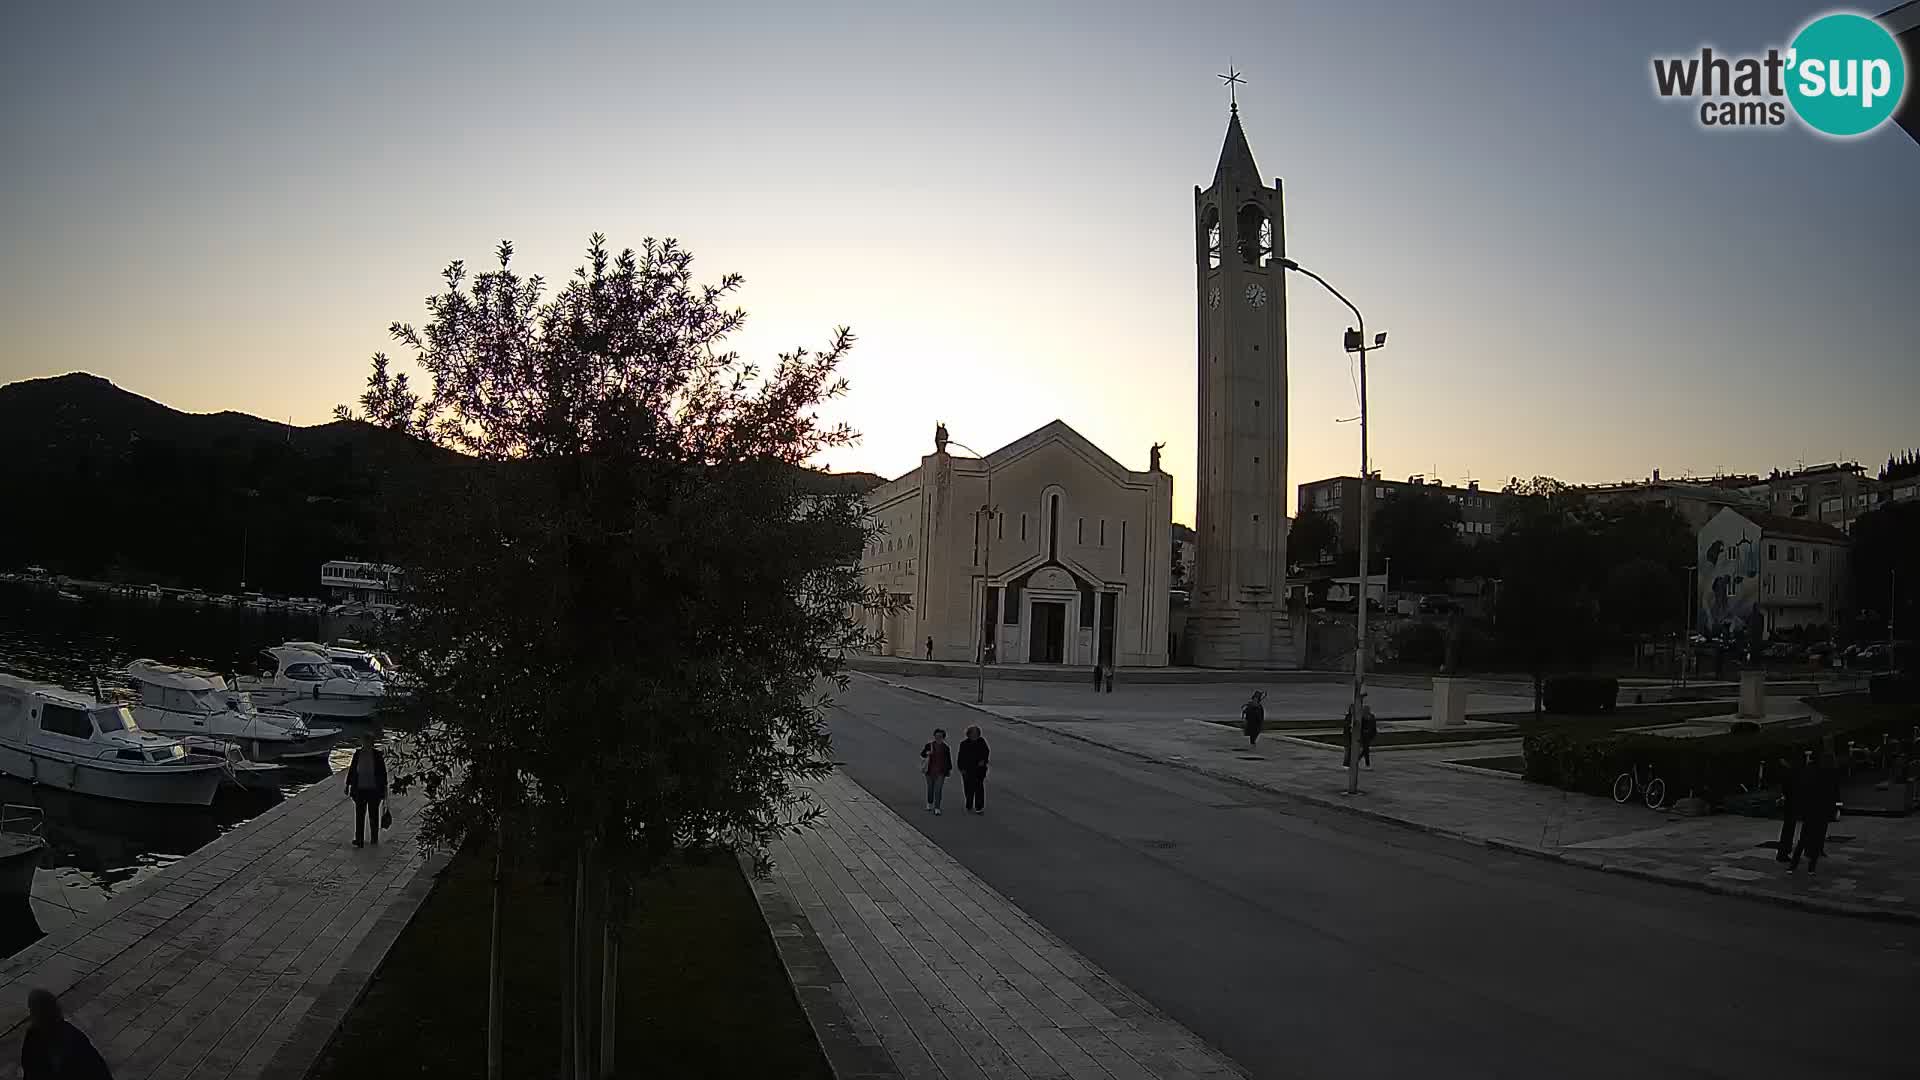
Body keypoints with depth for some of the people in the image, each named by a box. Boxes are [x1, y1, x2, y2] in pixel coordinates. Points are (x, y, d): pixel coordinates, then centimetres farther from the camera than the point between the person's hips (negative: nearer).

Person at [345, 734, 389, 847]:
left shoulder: (378, 755, -10)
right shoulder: (357, 754, -3)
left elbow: (383, 773, -4)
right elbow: (352, 770, 7)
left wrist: (384, 789, -3)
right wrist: (347, 785, 9)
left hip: (374, 790, -2)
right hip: (360, 790, 2)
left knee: (374, 815, 12)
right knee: (359, 815, 0)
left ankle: (375, 838, 26)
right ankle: (359, 841, 5)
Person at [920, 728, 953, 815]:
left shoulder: (946, 748, 3)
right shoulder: (929, 745, 1)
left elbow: (949, 760, 11)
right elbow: (922, 754, -7)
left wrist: (950, 769, 13)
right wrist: (927, 753, -28)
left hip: (941, 772, -1)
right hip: (930, 771, 1)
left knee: (938, 790, -9)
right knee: (930, 788, 14)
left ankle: (937, 809, -10)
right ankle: (929, 804, 37)